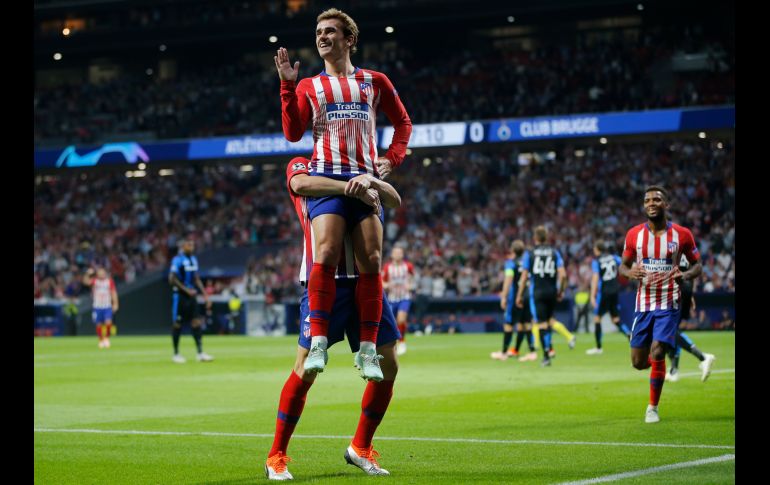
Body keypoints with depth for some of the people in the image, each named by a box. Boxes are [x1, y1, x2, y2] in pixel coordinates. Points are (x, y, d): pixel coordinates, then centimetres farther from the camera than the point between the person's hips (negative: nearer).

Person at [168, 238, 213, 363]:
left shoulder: (193, 259, 13)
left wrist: (205, 295, 15)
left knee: (196, 323, 0)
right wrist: (187, 290, -20)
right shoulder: (178, 259, -11)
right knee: (177, 324, 1)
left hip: (191, 296, 7)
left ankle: (200, 353, 0)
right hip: (180, 296, -7)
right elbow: (172, 279, -16)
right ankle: (176, 354, 10)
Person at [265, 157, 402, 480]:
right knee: (306, 369, -8)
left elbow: (395, 202, 7)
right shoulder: (301, 166, 4)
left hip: (365, 280, 5)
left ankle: (360, 448, 18)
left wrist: (373, 182, -13)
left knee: (387, 366, 2)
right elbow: (301, 184, -21)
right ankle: (276, 457, 4)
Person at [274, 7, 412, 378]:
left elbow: (403, 122, 24)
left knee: (371, 262, -9)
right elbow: (293, 133, 2)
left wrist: (392, 159, 9)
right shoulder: (308, 87, 15)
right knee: (327, 254, -22)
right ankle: (318, 343, -22)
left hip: (365, 179, 1)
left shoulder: (375, 82, 17)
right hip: (326, 177, -1)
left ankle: (367, 349, -4)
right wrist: (287, 85, -5)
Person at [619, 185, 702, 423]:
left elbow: (697, 265, 5)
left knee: (657, 353, -17)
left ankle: (653, 407, 1)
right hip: (643, 304, 3)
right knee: (638, 362, 2)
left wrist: (685, 276, -18)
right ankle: (658, 362, 40)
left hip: (668, 303, -2)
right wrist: (630, 273, -15)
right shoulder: (634, 234, 0)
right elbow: (623, 265, 9)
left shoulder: (682, 234, -4)